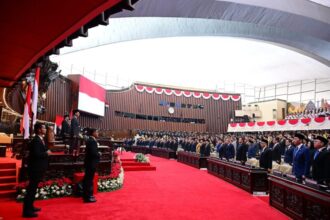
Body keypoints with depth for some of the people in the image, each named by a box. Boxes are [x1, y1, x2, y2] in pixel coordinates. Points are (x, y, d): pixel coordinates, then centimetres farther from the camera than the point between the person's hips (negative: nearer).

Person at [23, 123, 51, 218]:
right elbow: (36, 154, -27)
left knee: (33, 188, 18)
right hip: (35, 168, -10)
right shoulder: (36, 140, -19)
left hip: (38, 168, 10)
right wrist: (46, 153, -14)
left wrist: (46, 152, -3)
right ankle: (27, 210, 4)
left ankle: (30, 207, 31)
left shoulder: (40, 139, 11)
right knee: (31, 188, -4)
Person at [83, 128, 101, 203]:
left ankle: (86, 195, 30)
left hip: (89, 163, 11)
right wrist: (99, 154, -9)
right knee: (89, 180, -4)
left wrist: (97, 153, 5)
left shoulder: (89, 140, 12)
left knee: (87, 179, 18)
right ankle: (88, 197, 3)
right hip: (91, 163, -11)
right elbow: (93, 153, -26)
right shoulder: (92, 141, -20)